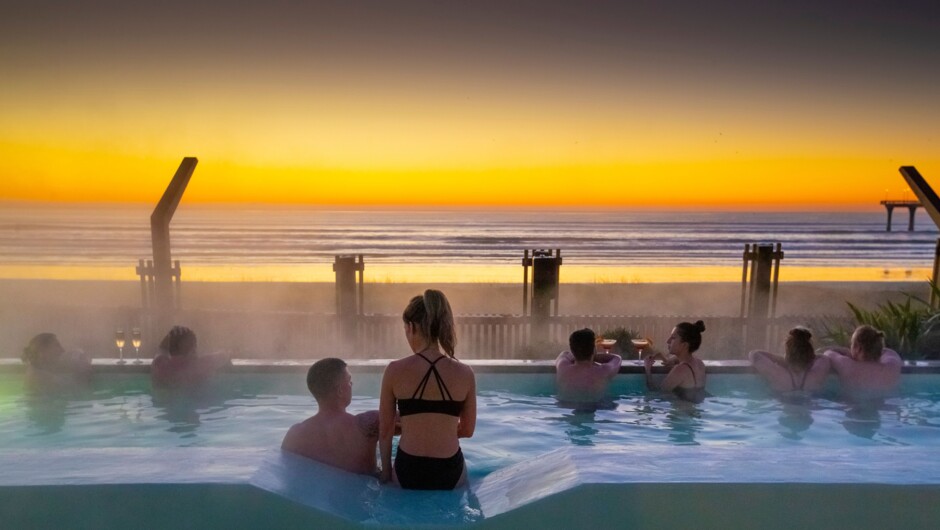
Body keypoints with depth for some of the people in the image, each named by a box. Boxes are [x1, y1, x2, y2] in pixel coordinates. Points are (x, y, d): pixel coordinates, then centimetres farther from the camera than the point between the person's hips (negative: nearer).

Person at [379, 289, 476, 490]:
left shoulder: (395, 370, -10)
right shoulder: (465, 373, -6)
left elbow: (385, 430, -2)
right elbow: (468, 430, 5)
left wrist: (385, 471, 12)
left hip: (407, 471, 0)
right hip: (449, 472, 1)